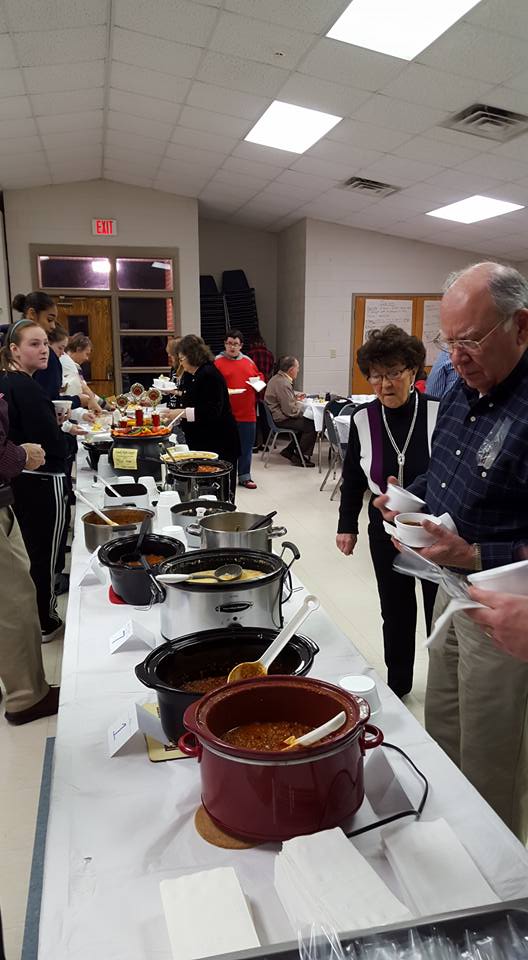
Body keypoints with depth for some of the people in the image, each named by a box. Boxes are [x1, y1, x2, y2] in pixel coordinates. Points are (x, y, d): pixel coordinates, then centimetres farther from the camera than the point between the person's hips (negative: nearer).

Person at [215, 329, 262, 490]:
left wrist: (258, 380, 2)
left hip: (248, 413, 4)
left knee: (246, 446, 10)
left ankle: (244, 476, 21)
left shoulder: (248, 361, 12)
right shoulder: (218, 362, -2)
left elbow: (259, 375, 24)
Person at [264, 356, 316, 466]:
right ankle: (299, 458, -2)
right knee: (311, 426, -13)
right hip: (281, 420, -11)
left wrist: (295, 397, 12)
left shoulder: (278, 378, 9)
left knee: (307, 421, 16)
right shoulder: (283, 383, -23)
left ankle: (289, 450, 18)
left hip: (278, 415, 11)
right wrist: (302, 405, -6)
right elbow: (291, 411, -24)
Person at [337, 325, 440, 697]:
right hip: (386, 533, 2)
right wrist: (347, 525, 9)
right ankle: (398, 683, 36)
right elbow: (353, 477, 7)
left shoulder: (439, 413, -14)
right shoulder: (363, 419, -5)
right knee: (396, 612, 16)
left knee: (440, 610, 11)